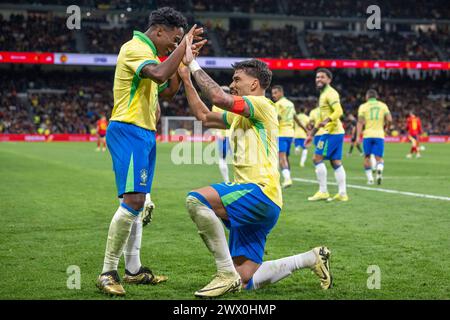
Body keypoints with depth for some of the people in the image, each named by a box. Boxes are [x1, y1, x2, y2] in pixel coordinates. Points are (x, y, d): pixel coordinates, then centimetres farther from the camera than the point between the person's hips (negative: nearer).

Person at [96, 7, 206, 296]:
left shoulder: (148, 52, 20)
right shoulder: (135, 48, -11)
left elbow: (166, 87, 32)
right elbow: (159, 75, -30)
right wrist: (183, 45, -23)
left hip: (144, 133, 11)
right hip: (128, 131, -11)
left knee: (136, 203, 12)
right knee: (133, 200, -18)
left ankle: (133, 270, 19)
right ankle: (108, 273, -13)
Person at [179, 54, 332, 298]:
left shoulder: (262, 105, -6)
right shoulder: (238, 115, 23)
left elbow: (219, 98, -20)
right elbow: (203, 116, 29)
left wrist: (194, 66, -10)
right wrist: (186, 79, 24)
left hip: (261, 193, -10)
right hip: (250, 204, 10)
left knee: (196, 199, -29)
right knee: (245, 281, 6)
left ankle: (227, 274, -24)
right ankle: (312, 259, 20)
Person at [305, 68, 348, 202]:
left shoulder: (330, 93, -11)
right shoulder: (323, 94, 21)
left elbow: (339, 111, -24)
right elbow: (321, 117, 28)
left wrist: (327, 121, -38)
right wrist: (311, 134, 29)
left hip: (331, 132, -10)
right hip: (337, 132, 10)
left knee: (317, 159, -7)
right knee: (336, 162, 9)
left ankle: (323, 192, -5)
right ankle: (342, 193, 9)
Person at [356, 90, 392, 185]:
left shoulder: (363, 106, 4)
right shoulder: (383, 105, 8)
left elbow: (360, 122, -3)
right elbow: (389, 119, -1)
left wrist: (358, 136, -5)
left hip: (367, 135, -1)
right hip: (379, 134, 1)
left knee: (367, 157, 14)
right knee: (379, 158, 3)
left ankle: (370, 178, 10)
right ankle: (379, 169, -30)